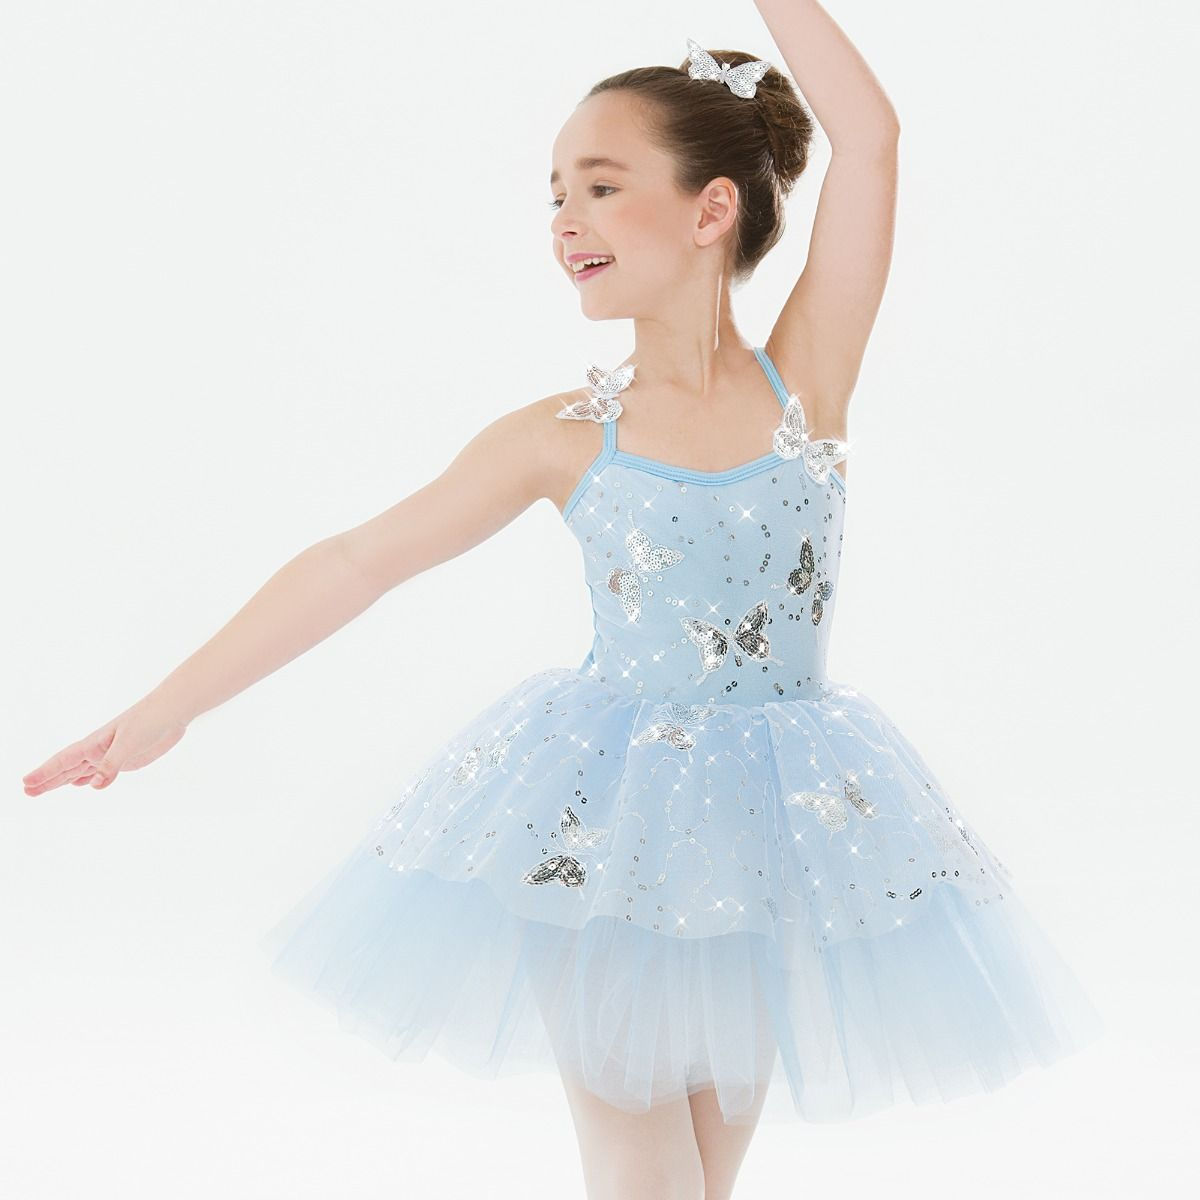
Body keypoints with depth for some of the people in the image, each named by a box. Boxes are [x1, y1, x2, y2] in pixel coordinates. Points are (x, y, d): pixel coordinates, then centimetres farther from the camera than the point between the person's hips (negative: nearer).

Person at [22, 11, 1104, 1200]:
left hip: (782, 833, 1)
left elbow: (867, 132, -14)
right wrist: (164, 709, -4)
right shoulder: (562, 440, -5)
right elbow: (357, 563, -4)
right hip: (606, 830, -1)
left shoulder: (806, 379, -6)